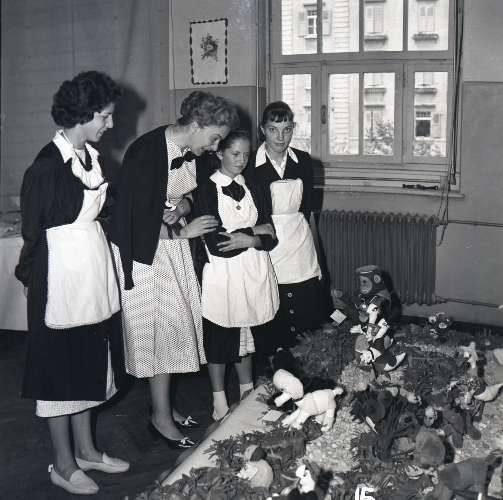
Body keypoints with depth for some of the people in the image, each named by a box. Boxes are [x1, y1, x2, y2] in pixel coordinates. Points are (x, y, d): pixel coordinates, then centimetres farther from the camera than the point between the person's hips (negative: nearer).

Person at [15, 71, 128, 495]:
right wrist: (31, 278, -6)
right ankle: (64, 464, 22)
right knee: (61, 369, 6)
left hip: (95, 274, 8)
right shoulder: (48, 166, -19)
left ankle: (86, 450, 34)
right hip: (62, 278, -8)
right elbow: (34, 232, -13)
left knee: (88, 365, 18)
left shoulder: (91, 156, 5)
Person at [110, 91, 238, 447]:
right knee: (163, 327, -2)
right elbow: (139, 219, -23)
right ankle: (161, 417, 12)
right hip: (147, 251, -8)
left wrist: (184, 204, -8)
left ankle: (164, 405, 26)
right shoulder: (147, 151, -24)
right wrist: (183, 231, -16)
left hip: (175, 247, 8)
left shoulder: (191, 153, 0)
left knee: (175, 325, 12)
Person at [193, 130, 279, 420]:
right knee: (219, 339, 6)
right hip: (223, 274, -4)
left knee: (246, 335, 14)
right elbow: (215, 243, -17)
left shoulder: (253, 189, 9)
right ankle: (220, 404, 19)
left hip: (253, 274, 4)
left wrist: (247, 240, -16)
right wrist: (255, 230, -10)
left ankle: (248, 395, 29)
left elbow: (270, 239, 3)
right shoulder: (207, 191, -7)